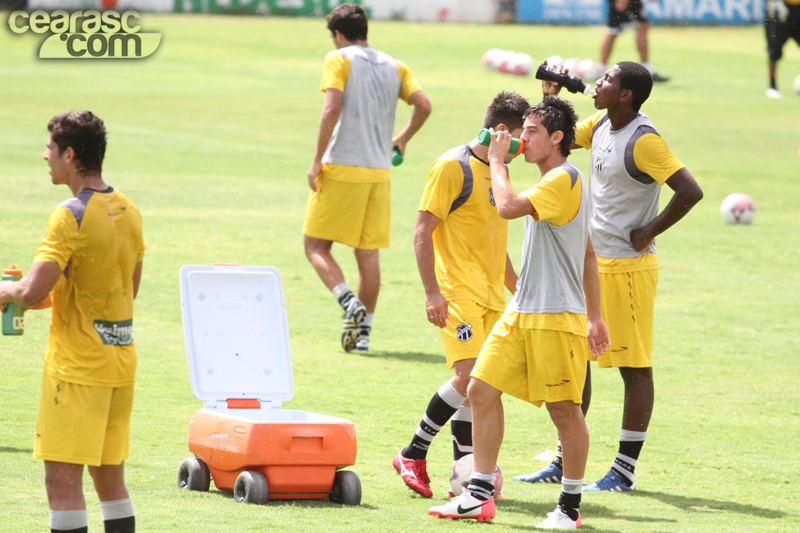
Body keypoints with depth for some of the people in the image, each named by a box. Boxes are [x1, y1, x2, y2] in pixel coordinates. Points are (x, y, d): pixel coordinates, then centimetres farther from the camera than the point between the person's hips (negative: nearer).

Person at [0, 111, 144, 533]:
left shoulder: (70, 215, -16)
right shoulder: (128, 211, 9)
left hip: (77, 367, -8)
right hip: (121, 359, 8)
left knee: (62, 479, -5)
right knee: (110, 478, 14)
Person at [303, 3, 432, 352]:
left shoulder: (339, 59, -3)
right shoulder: (394, 66, 12)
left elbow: (332, 108, -15)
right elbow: (423, 104, 2)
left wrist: (317, 160, -12)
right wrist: (402, 139, 19)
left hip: (340, 168, -5)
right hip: (378, 173, 5)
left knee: (316, 246, 2)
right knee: (368, 254, 9)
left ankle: (350, 303, -20)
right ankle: (364, 330, 8)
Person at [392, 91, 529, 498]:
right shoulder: (452, 167, -9)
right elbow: (423, 231, -12)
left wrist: (515, 284, 29)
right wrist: (432, 292, -18)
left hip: (491, 296, 8)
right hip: (459, 293, -8)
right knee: (470, 377, -16)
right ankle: (413, 455, -3)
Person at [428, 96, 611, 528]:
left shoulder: (565, 178, -12)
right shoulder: (554, 182, 19)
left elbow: (509, 207, -26)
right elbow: (588, 254, 24)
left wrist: (497, 161, -10)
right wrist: (594, 315, 26)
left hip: (556, 318, -10)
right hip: (521, 312, 10)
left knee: (564, 409, -3)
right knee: (482, 389, 4)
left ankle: (570, 508, 6)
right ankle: (480, 496, 7)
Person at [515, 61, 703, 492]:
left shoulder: (643, 141, -17)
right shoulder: (600, 126, 9)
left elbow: (690, 191, -24)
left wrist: (648, 232, -17)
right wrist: (551, 97, 8)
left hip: (627, 266, -9)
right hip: (590, 262, 9)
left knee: (634, 367, -2)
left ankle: (624, 471, 1)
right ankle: (565, 462, 21)